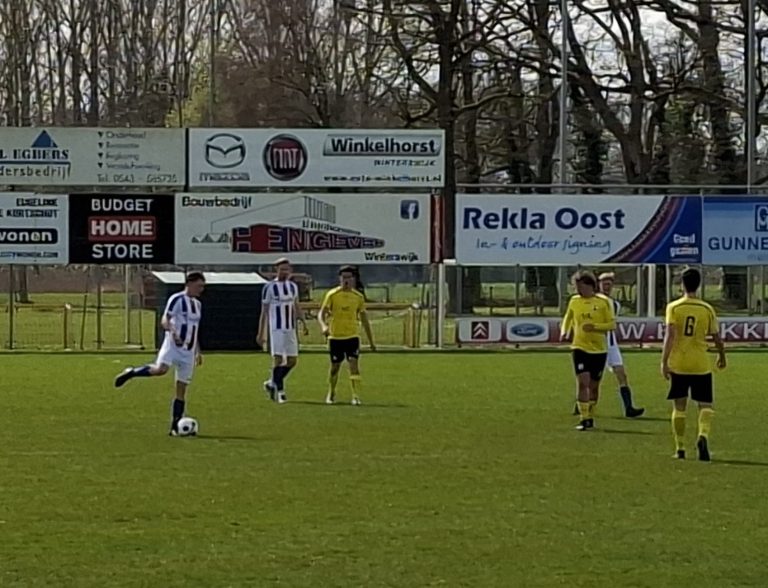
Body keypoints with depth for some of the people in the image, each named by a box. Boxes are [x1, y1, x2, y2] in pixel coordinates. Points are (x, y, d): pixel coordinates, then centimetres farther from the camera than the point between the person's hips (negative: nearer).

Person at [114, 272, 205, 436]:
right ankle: (130, 373, -10)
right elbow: (164, 320, -13)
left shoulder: (197, 305, 19)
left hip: (188, 351, 7)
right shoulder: (177, 299, -5)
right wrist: (173, 332, -33)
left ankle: (175, 427, 4)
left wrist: (198, 352, 24)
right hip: (173, 345, -7)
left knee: (182, 389, 2)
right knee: (161, 369, -34)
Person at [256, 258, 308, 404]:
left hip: (290, 329, 6)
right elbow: (264, 312, -3)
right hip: (276, 329, -6)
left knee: (292, 360, 5)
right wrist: (261, 334, -4)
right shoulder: (269, 288, -5)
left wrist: (303, 322, 4)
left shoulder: (293, 286, 11)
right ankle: (280, 391, -4)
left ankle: (272, 383, 22)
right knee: (278, 359, -11)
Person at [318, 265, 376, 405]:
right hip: (335, 336, -1)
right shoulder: (332, 295, -4)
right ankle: (331, 395, 30)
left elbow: (364, 319, 11)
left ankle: (356, 396, -15)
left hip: (352, 336, 1)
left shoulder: (358, 296, 3)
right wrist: (324, 326, -30)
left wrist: (371, 341, 13)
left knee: (354, 364, -14)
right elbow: (321, 314, -8)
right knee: (335, 366, 10)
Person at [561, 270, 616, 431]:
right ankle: (583, 419, -13)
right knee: (583, 383, -14)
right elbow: (568, 318, 20)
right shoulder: (574, 302, 3)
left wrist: (594, 326, -20)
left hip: (599, 349, 0)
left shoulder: (603, 302, -5)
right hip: (580, 347, 0)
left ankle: (590, 417, 27)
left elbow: (612, 324, -5)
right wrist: (564, 331, 1)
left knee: (594, 386, 9)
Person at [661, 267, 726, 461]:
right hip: (701, 365, 0)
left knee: (679, 408, 11)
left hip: (678, 365, 0)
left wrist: (664, 362, -13)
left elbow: (670, 336, -13)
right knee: (705, 406, 5)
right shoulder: (707, 309, 0)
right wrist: (722, 357, 24)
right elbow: (716, 338, 6)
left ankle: (680, 449, 14)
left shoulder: (673, 308, -4)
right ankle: (703, 436, -22)